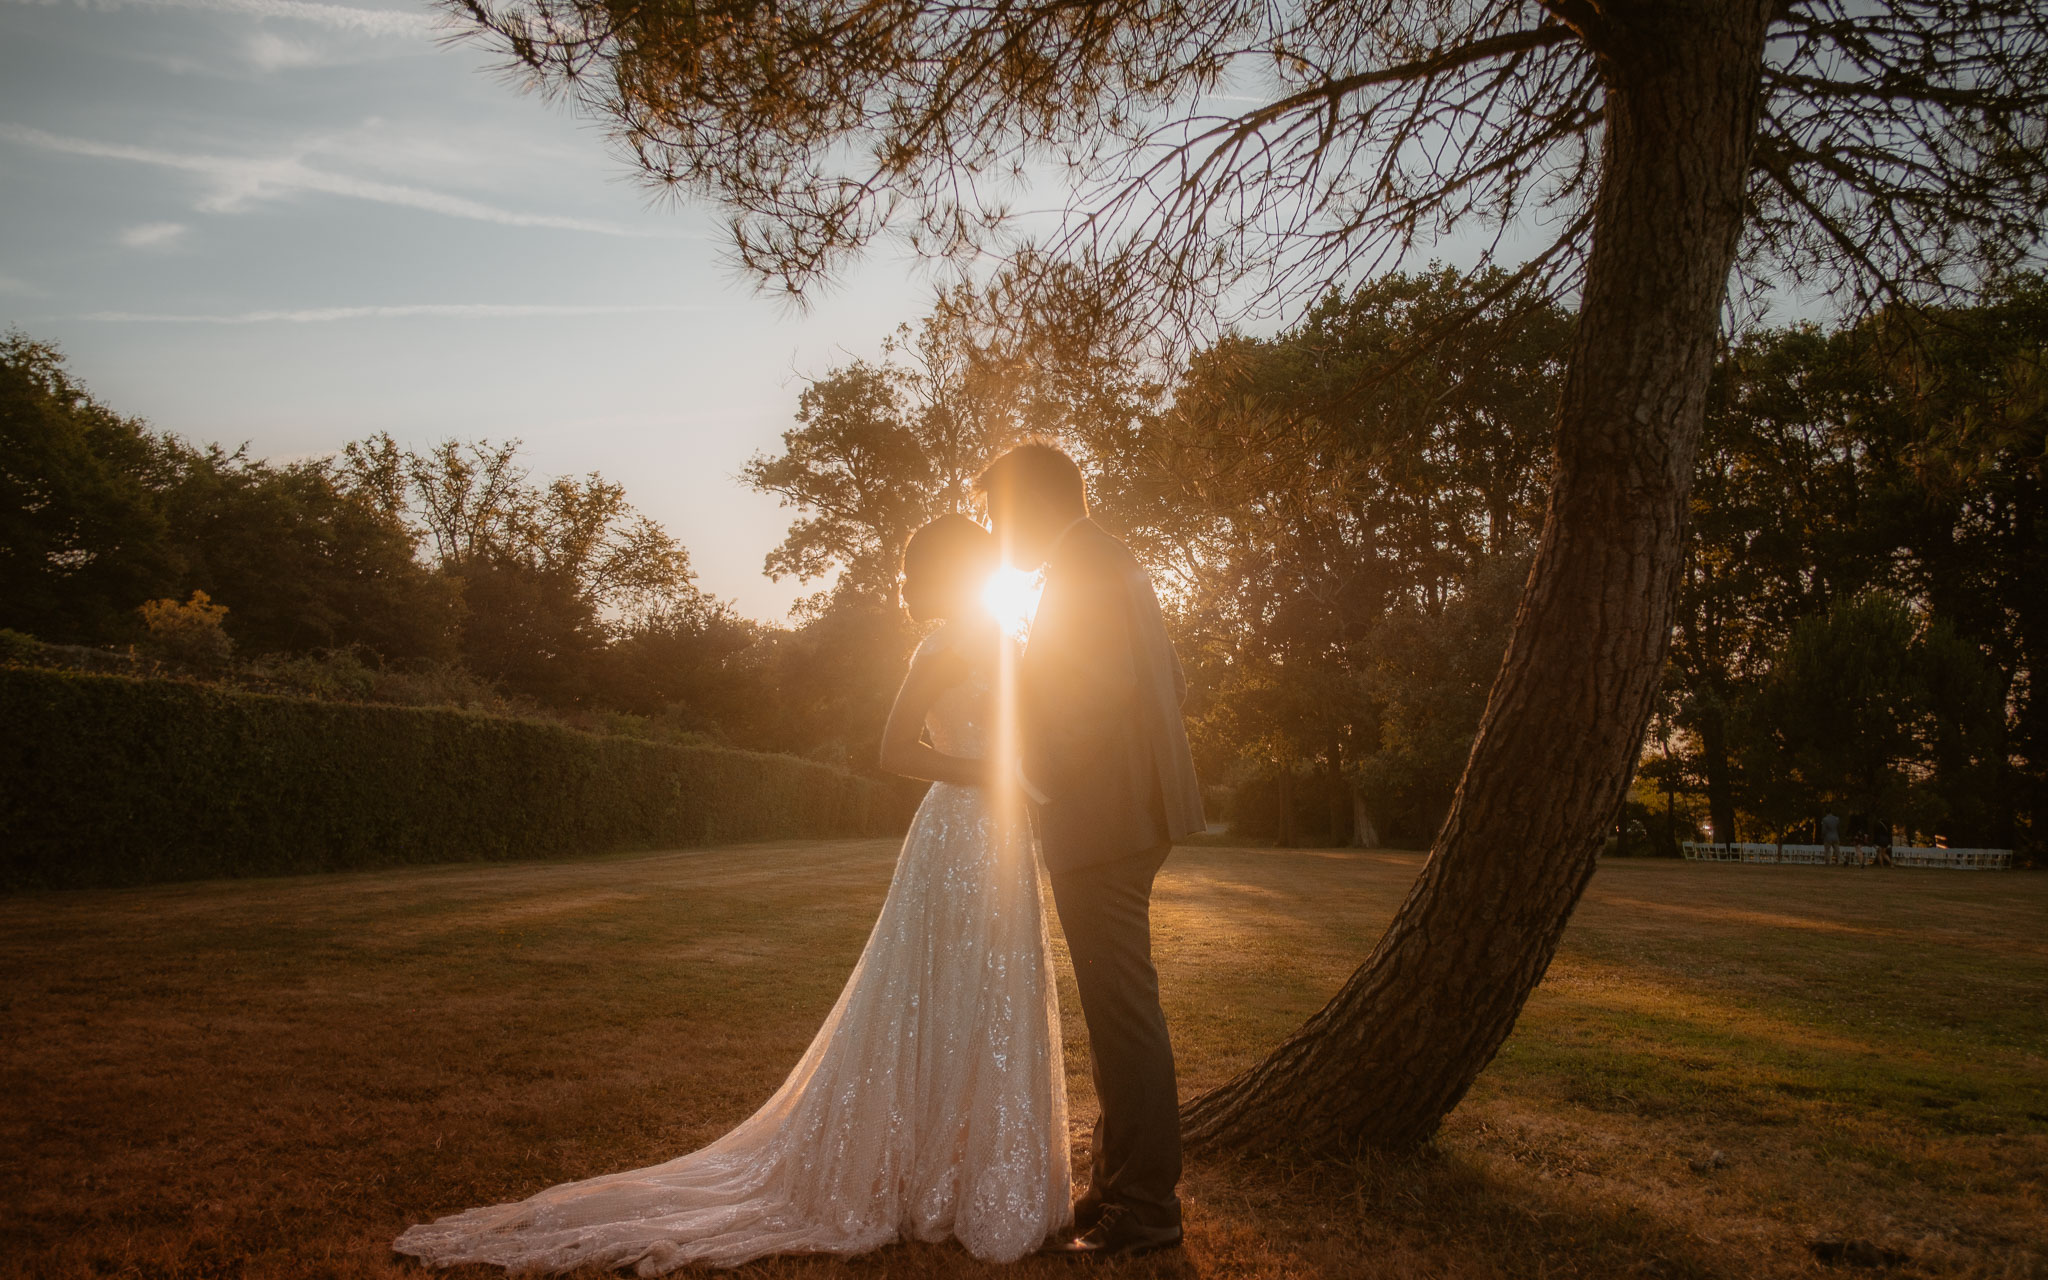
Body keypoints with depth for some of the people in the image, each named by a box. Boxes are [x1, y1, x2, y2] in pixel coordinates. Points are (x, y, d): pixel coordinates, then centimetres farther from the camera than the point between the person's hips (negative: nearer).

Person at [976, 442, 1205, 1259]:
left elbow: (1108, 685, -21)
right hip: (1124, 818, 11)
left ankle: (1143, 1210, 4)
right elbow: (1170, 684, 23)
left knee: (1121, 1008, -4)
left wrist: (1043, 776, -9)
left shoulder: (1081, 564, -10)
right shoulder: (1111, 564, 21)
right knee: (1118, 1007, 15)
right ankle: (1120, 1185, 25)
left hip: (1101, 820, -11)